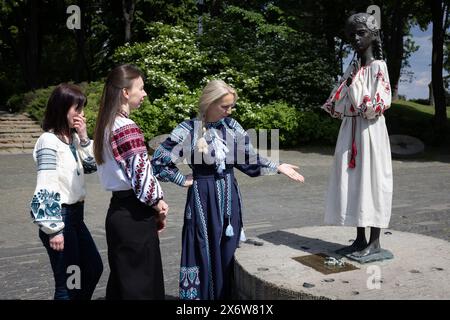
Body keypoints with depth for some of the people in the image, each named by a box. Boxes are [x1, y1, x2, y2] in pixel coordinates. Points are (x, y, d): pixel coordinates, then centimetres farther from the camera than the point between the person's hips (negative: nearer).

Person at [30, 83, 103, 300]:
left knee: (94, 268, 20)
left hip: (75, 214, 9)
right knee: (68, 283, 2)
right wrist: (53, 229, -22)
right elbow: (46, 189, -21)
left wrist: (83, 138, 0)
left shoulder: (72, 137, 7)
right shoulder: (49, 141, -17)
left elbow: (92, 167, 13)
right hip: (59, 216, -9)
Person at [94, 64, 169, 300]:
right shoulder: (128, 128, -18)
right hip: (134, 214, -9)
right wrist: (159, 206, -3)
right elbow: (142, 175, -21)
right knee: (142, 284, 3)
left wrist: (154, 201, 8)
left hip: (117, 210, 9)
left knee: (120, 280, 19)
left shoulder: (107, 125, 10)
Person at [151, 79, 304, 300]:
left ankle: (226, 294, 26)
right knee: (204, 254, 2)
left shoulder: (232, 126, 3)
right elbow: (159, 160, -9)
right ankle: (201, 294, 18)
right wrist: (183, 180, -5)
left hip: (229, 197, 4)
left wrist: (278, 167, 3)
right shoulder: (189, 130, -11)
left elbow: (249, 159, 9)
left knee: (228, 254, 11)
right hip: (203, 198, -4)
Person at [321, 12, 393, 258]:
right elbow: (340, 104, 13)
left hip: (370, 130, -7)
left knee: (371, 180, -3)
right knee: (353, 180, 7)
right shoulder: (352, 67, 14)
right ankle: (360, 239, 16)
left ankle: (374, 241, 6)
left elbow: (381, 103, -14)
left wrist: (354, 86, -10)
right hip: (351, 130, 7)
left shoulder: (378, 66, -4)